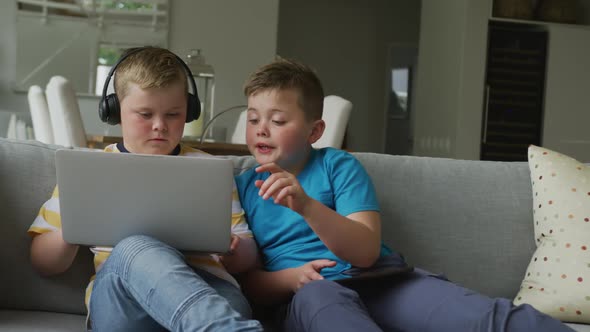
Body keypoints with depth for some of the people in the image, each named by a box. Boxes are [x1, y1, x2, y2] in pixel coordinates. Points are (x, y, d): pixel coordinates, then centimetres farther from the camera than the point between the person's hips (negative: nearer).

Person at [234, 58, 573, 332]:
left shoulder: (338, 164, 7)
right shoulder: (243, 187, 14)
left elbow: (366, 252, -6)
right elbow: (246, 280, 11)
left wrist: (306, 206, -21)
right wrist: (289, 278, -11)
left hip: (379, 281, 0)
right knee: (315, 296, -41)